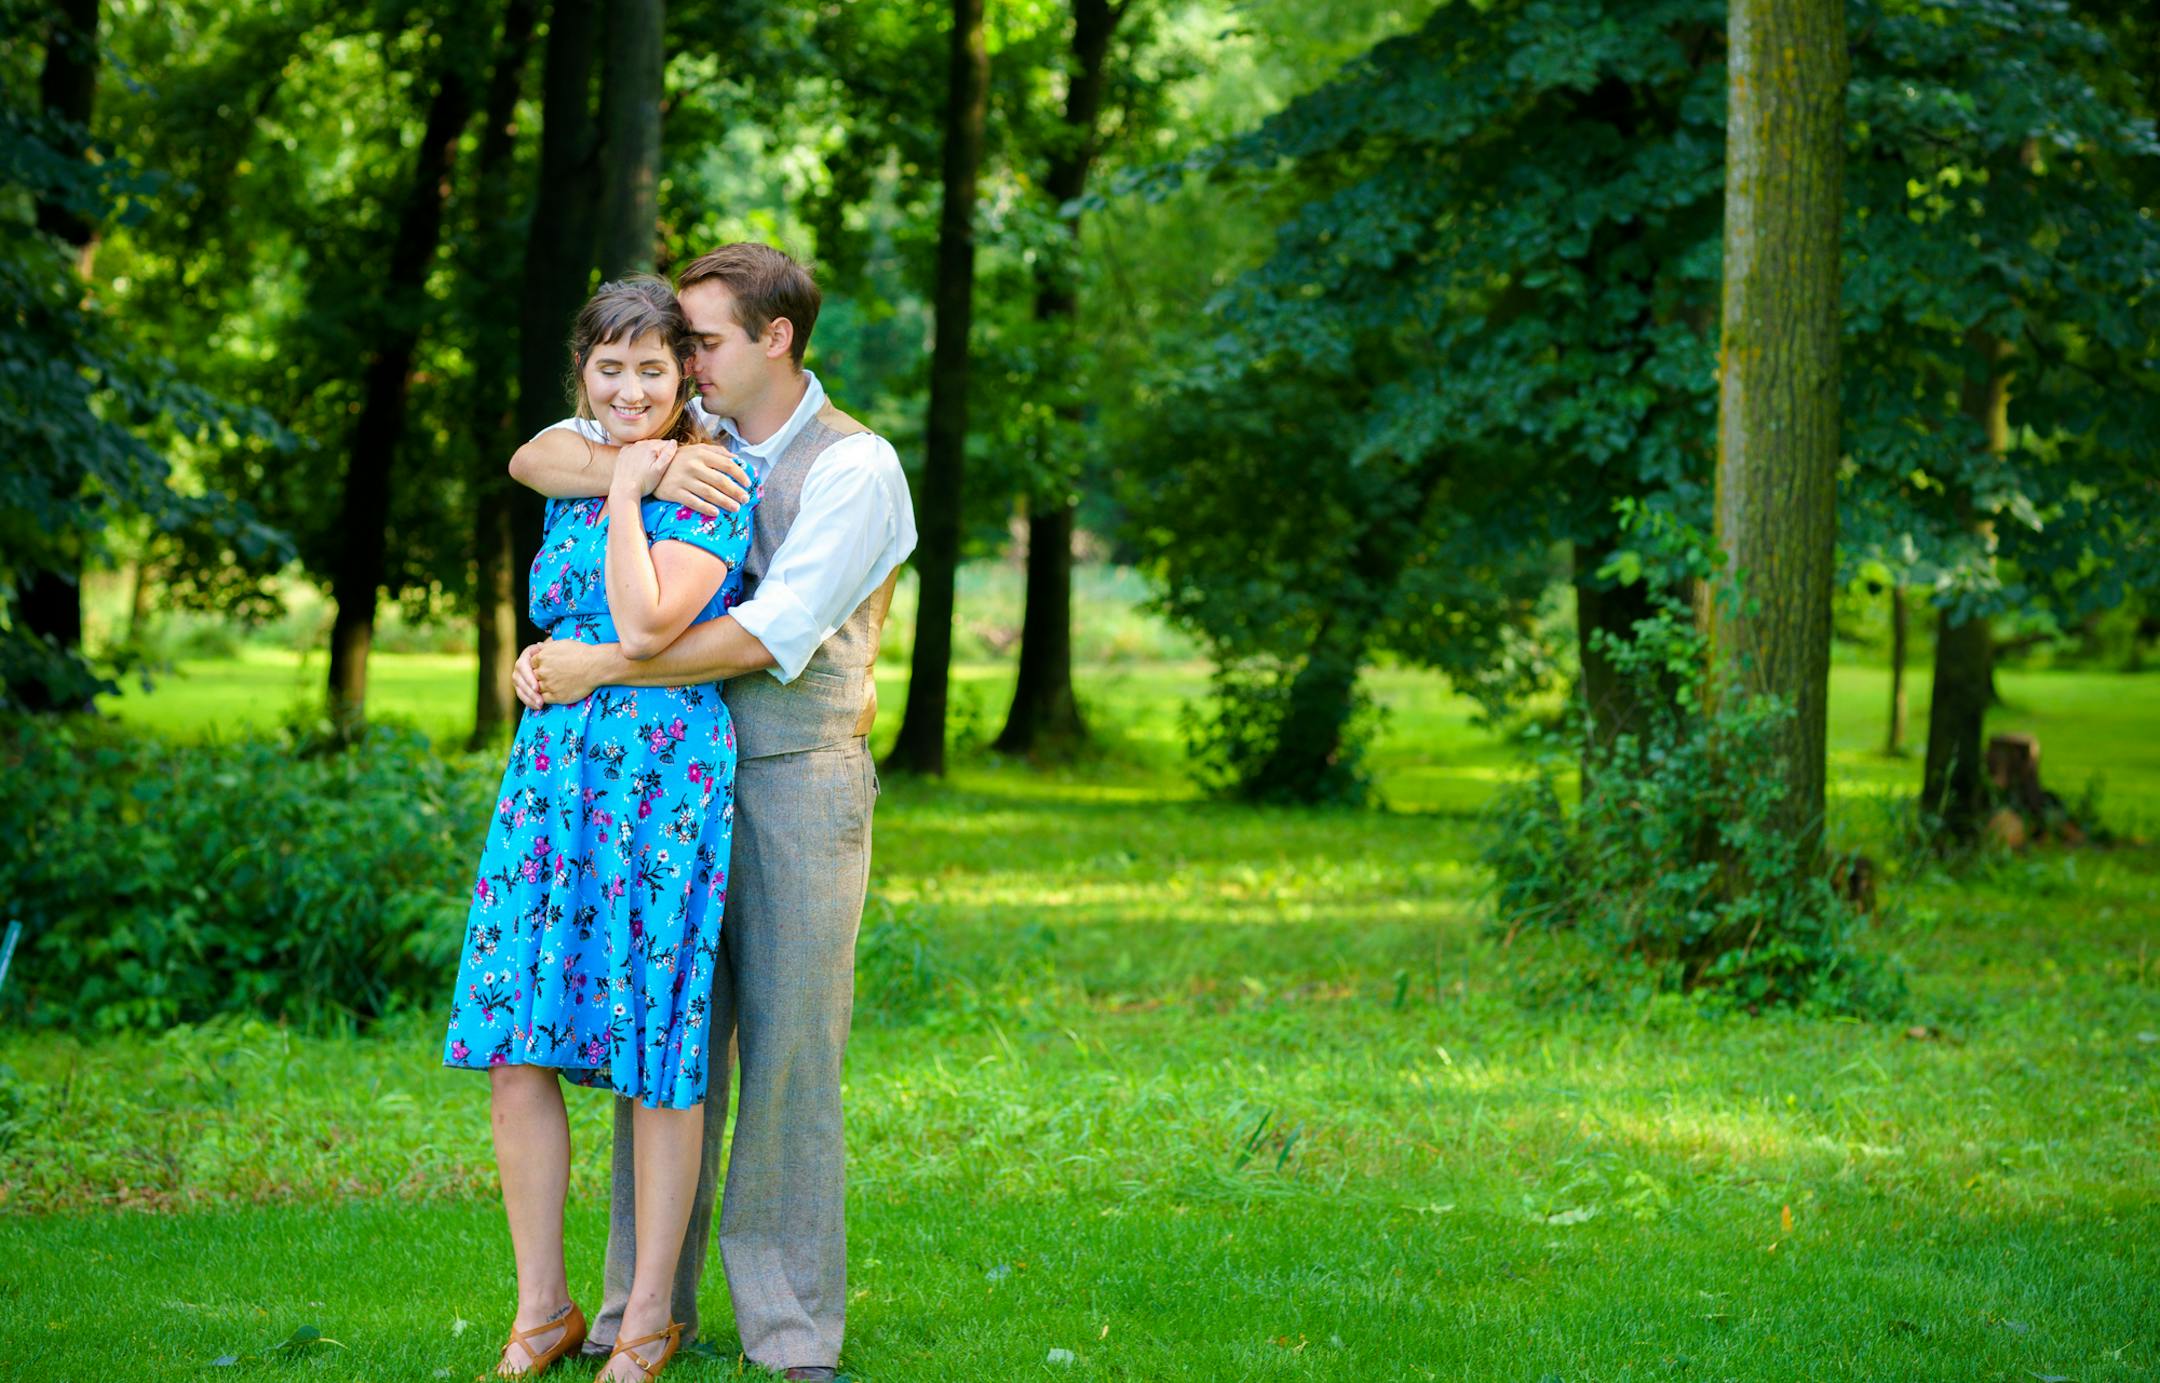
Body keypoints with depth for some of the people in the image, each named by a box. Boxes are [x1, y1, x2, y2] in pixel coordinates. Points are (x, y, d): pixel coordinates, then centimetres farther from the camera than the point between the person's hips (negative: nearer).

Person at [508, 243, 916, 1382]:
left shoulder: (855, 467, -7)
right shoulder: (696, 435, 11)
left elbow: (768, 639, -16)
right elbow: (533, 461, 3)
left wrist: (596, 668, -16)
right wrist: (645, 466, -15)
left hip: (799, 779, -4)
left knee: (789, 1049, -3)